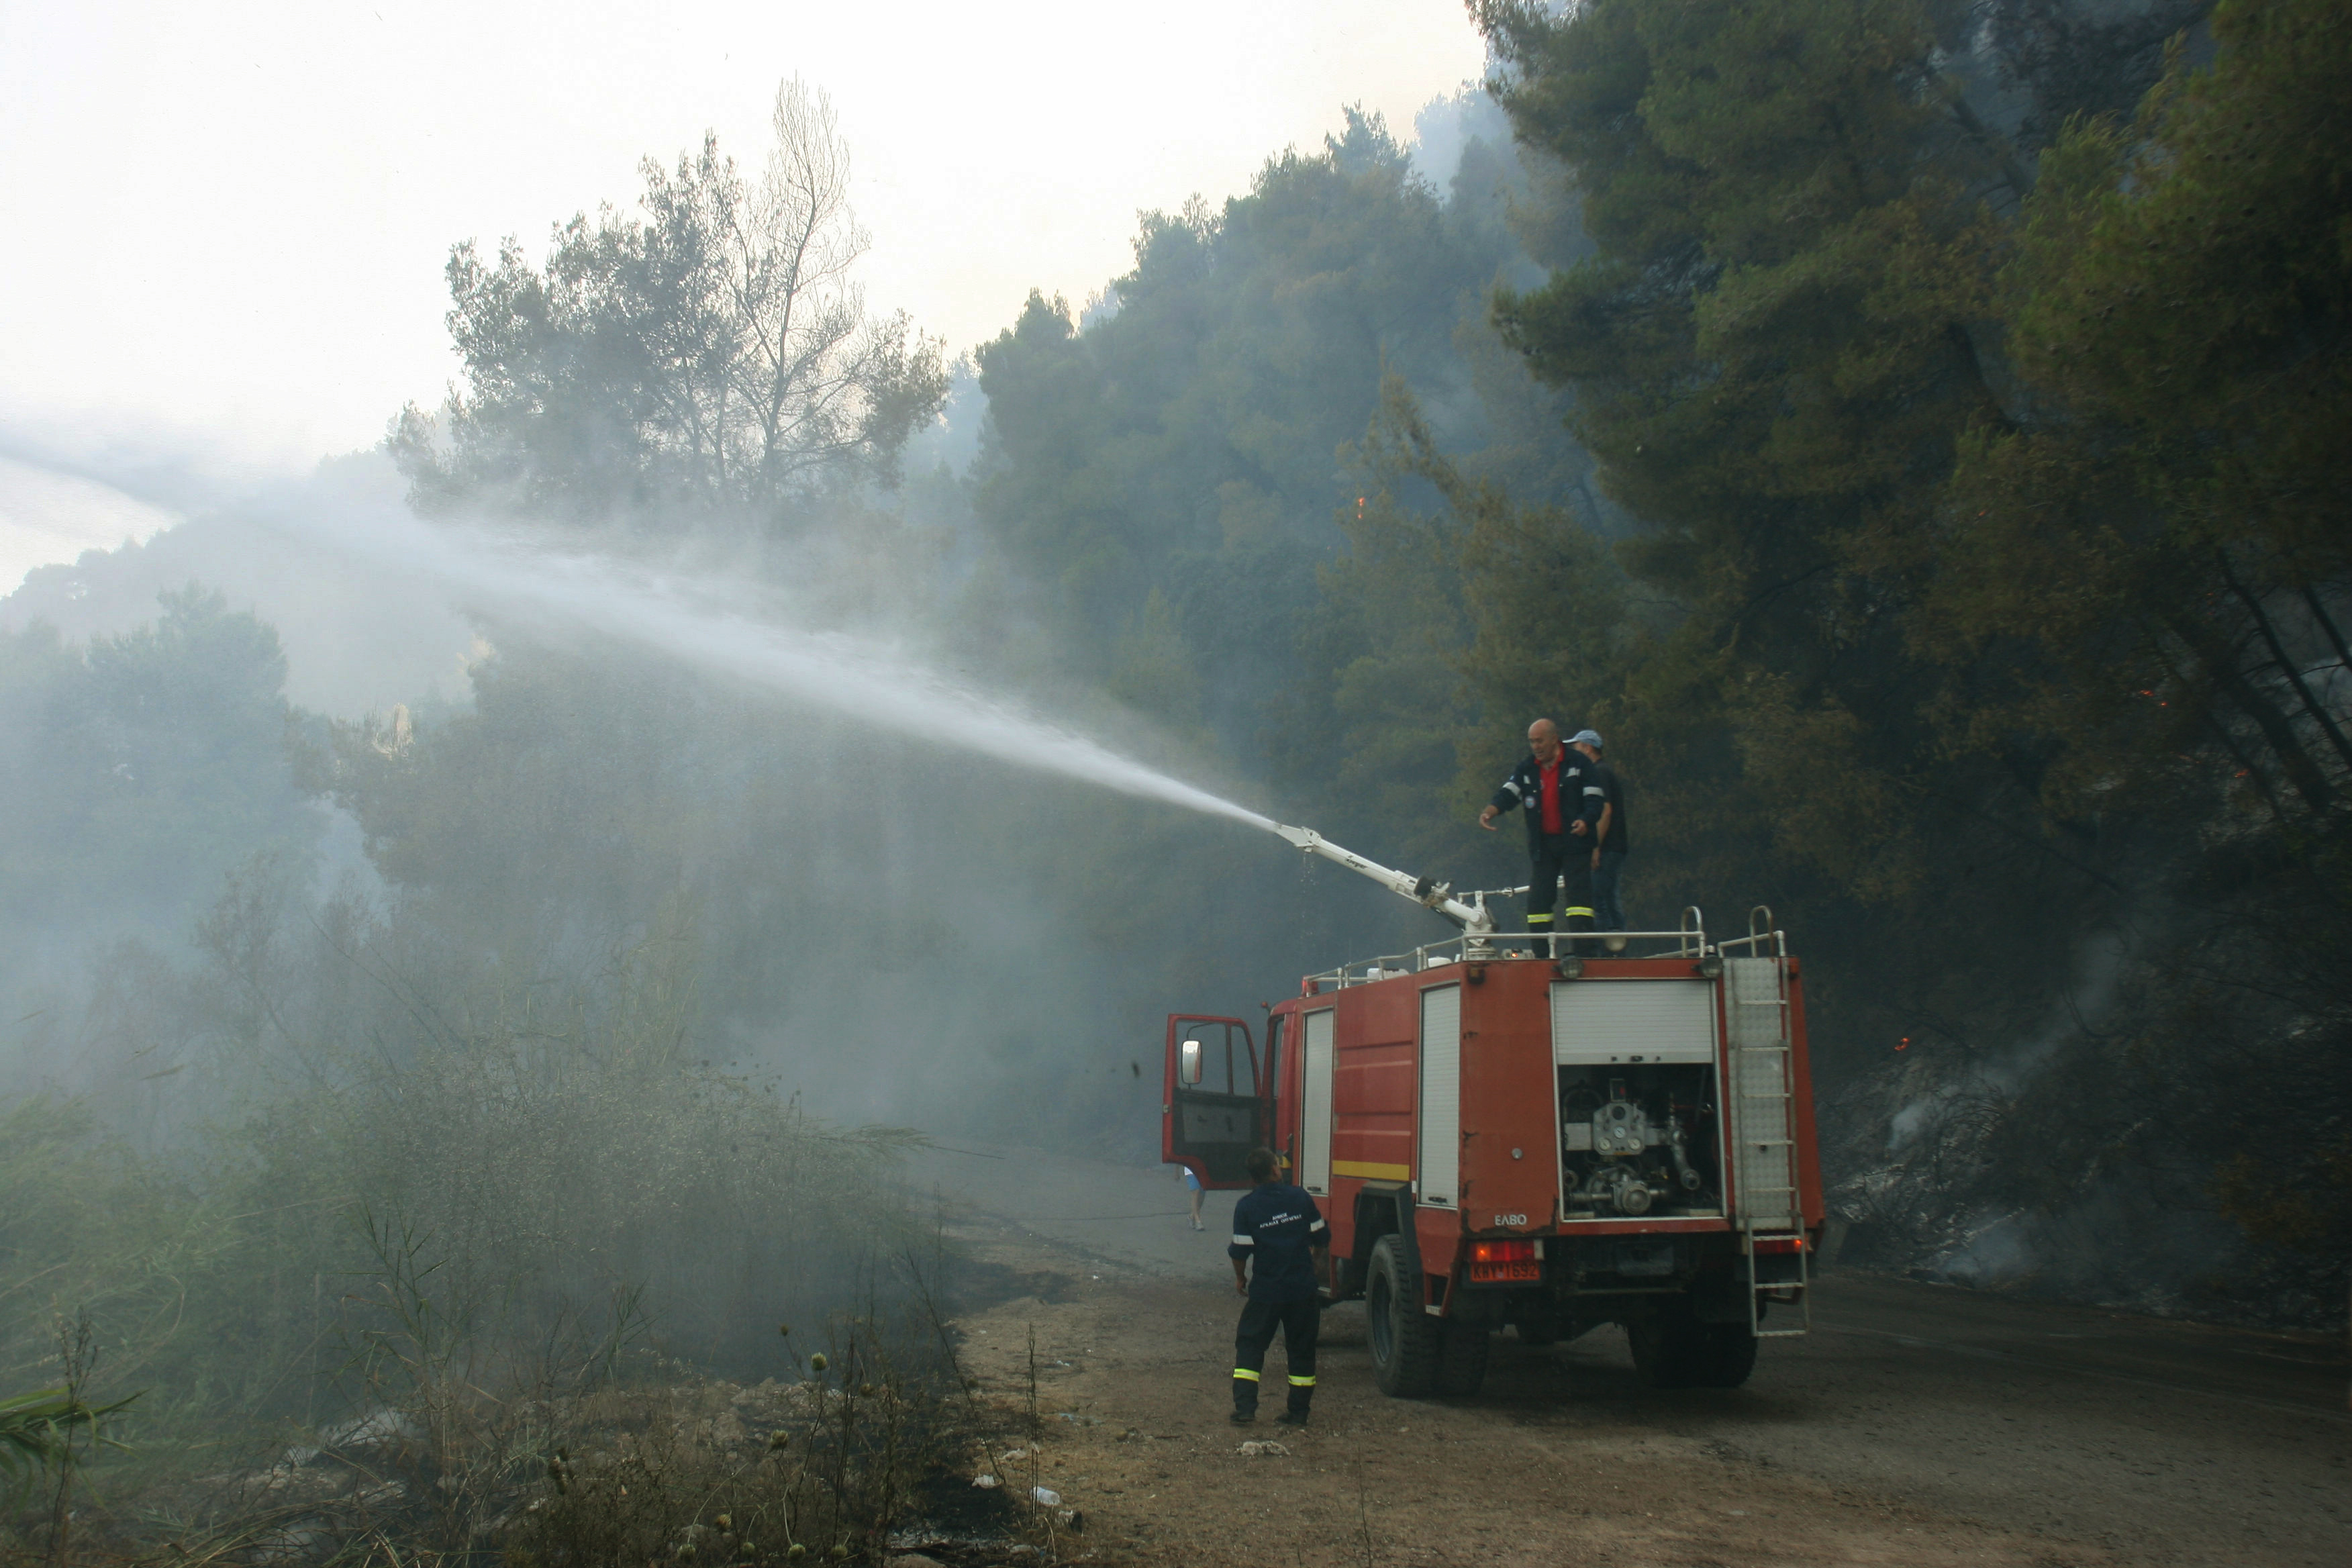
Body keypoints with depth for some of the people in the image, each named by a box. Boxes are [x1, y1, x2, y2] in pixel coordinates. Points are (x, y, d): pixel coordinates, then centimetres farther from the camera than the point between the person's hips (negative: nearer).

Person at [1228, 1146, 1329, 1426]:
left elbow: (1241, 1250, -7)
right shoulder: (1300, 1197, -2)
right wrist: (1317, 1266, 22)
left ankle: (1244, 1408, 0)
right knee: (1301, 1350, 12)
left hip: (1265, 1290, -1)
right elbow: (1321, 1238, 4)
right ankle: (1298, 1412, 14)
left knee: (1249, 1345, 9)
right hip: (1303, 1288, 1)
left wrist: (1240, 1278, 12)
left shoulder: (1246, 1206, -7)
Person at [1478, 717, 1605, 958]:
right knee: (1538, 899, 3)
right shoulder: (1527, 768, 10)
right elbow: (1508, 793, -1)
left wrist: (1585, 821, -25)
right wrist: (1489, 811, -21)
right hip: (1541, 845, 4)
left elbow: (1594, 799, -5)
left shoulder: (1579, 763, -2)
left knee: (1578, 893, -10)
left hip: (1574, 842, -4)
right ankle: (1542, 956, 9)